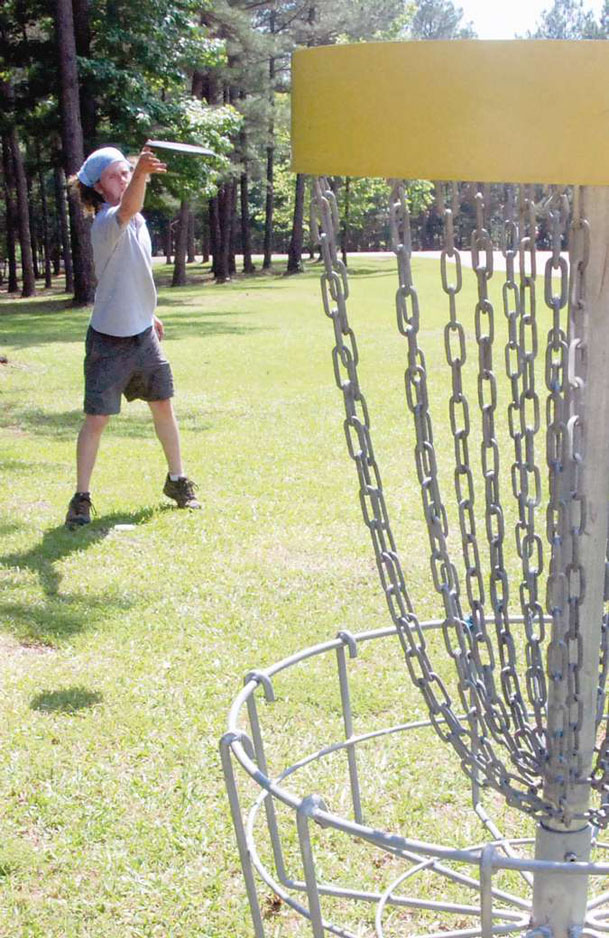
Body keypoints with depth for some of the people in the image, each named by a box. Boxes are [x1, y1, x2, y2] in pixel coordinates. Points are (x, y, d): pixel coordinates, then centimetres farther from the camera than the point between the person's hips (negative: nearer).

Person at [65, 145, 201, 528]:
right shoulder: (106, 224, -19)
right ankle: (81, 497, 9)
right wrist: (142, 173, -62)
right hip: (109, 341, -7)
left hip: (144, 334, 7)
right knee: (96, 419, -3)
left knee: (164, 406, 13)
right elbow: (127, 208, -44)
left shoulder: (137, 221, 7)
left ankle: (177, 480, 29)